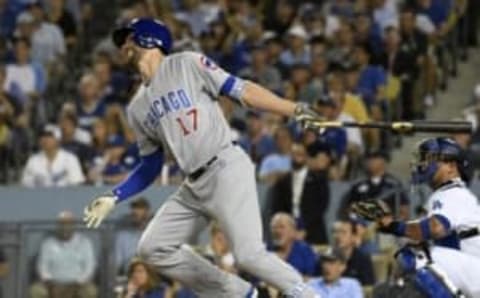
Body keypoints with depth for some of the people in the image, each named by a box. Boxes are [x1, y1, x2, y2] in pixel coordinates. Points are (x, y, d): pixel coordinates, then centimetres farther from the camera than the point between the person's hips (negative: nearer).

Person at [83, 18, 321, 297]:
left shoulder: (187, 64, 0)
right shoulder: (138, 108, 18)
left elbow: (242, 90, -6)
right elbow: (150, 167, 23)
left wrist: (295, 110, -15)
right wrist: (114, 198, 14)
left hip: (227, 169, -8)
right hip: (195, 185, 8)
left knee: (249, 255, -20)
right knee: (153, 248, 4)